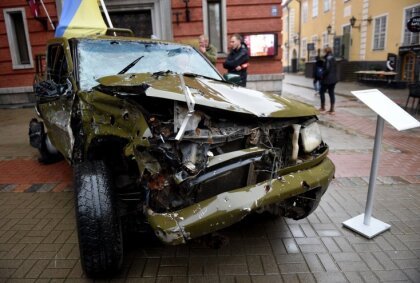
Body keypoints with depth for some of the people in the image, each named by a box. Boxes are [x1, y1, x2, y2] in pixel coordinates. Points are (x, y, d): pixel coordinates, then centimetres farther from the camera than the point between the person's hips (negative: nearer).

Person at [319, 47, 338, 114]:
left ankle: (323, 107, 9)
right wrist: (334, 76, 18)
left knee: (322, 92, 5)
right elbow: (335, 69, 16)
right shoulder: (333, 59, 13)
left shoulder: (327, 59, -14)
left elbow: (327, 69, -21)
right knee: (331, 92, 8)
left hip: (327, 79, -8)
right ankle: (332, 109, 8)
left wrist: (322, 77, -10)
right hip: (333, 79, 8)